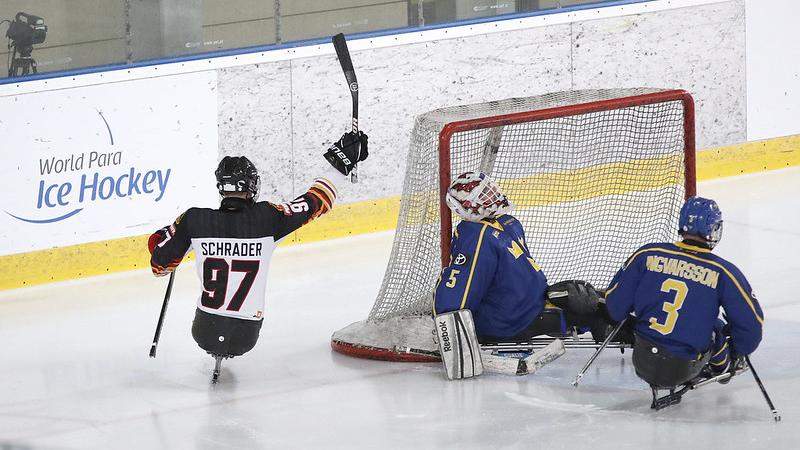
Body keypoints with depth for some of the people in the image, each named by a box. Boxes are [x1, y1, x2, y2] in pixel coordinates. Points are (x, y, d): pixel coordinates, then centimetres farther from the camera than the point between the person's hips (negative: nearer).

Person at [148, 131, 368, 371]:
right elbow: (316, 202, -2)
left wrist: (164, 236, 22)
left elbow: (160, 264, 0)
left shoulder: (194, 221, -11)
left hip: (205, 332, 0)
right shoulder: (266, 218, -13)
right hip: (245, 339, 0)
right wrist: (339, 164, 11)